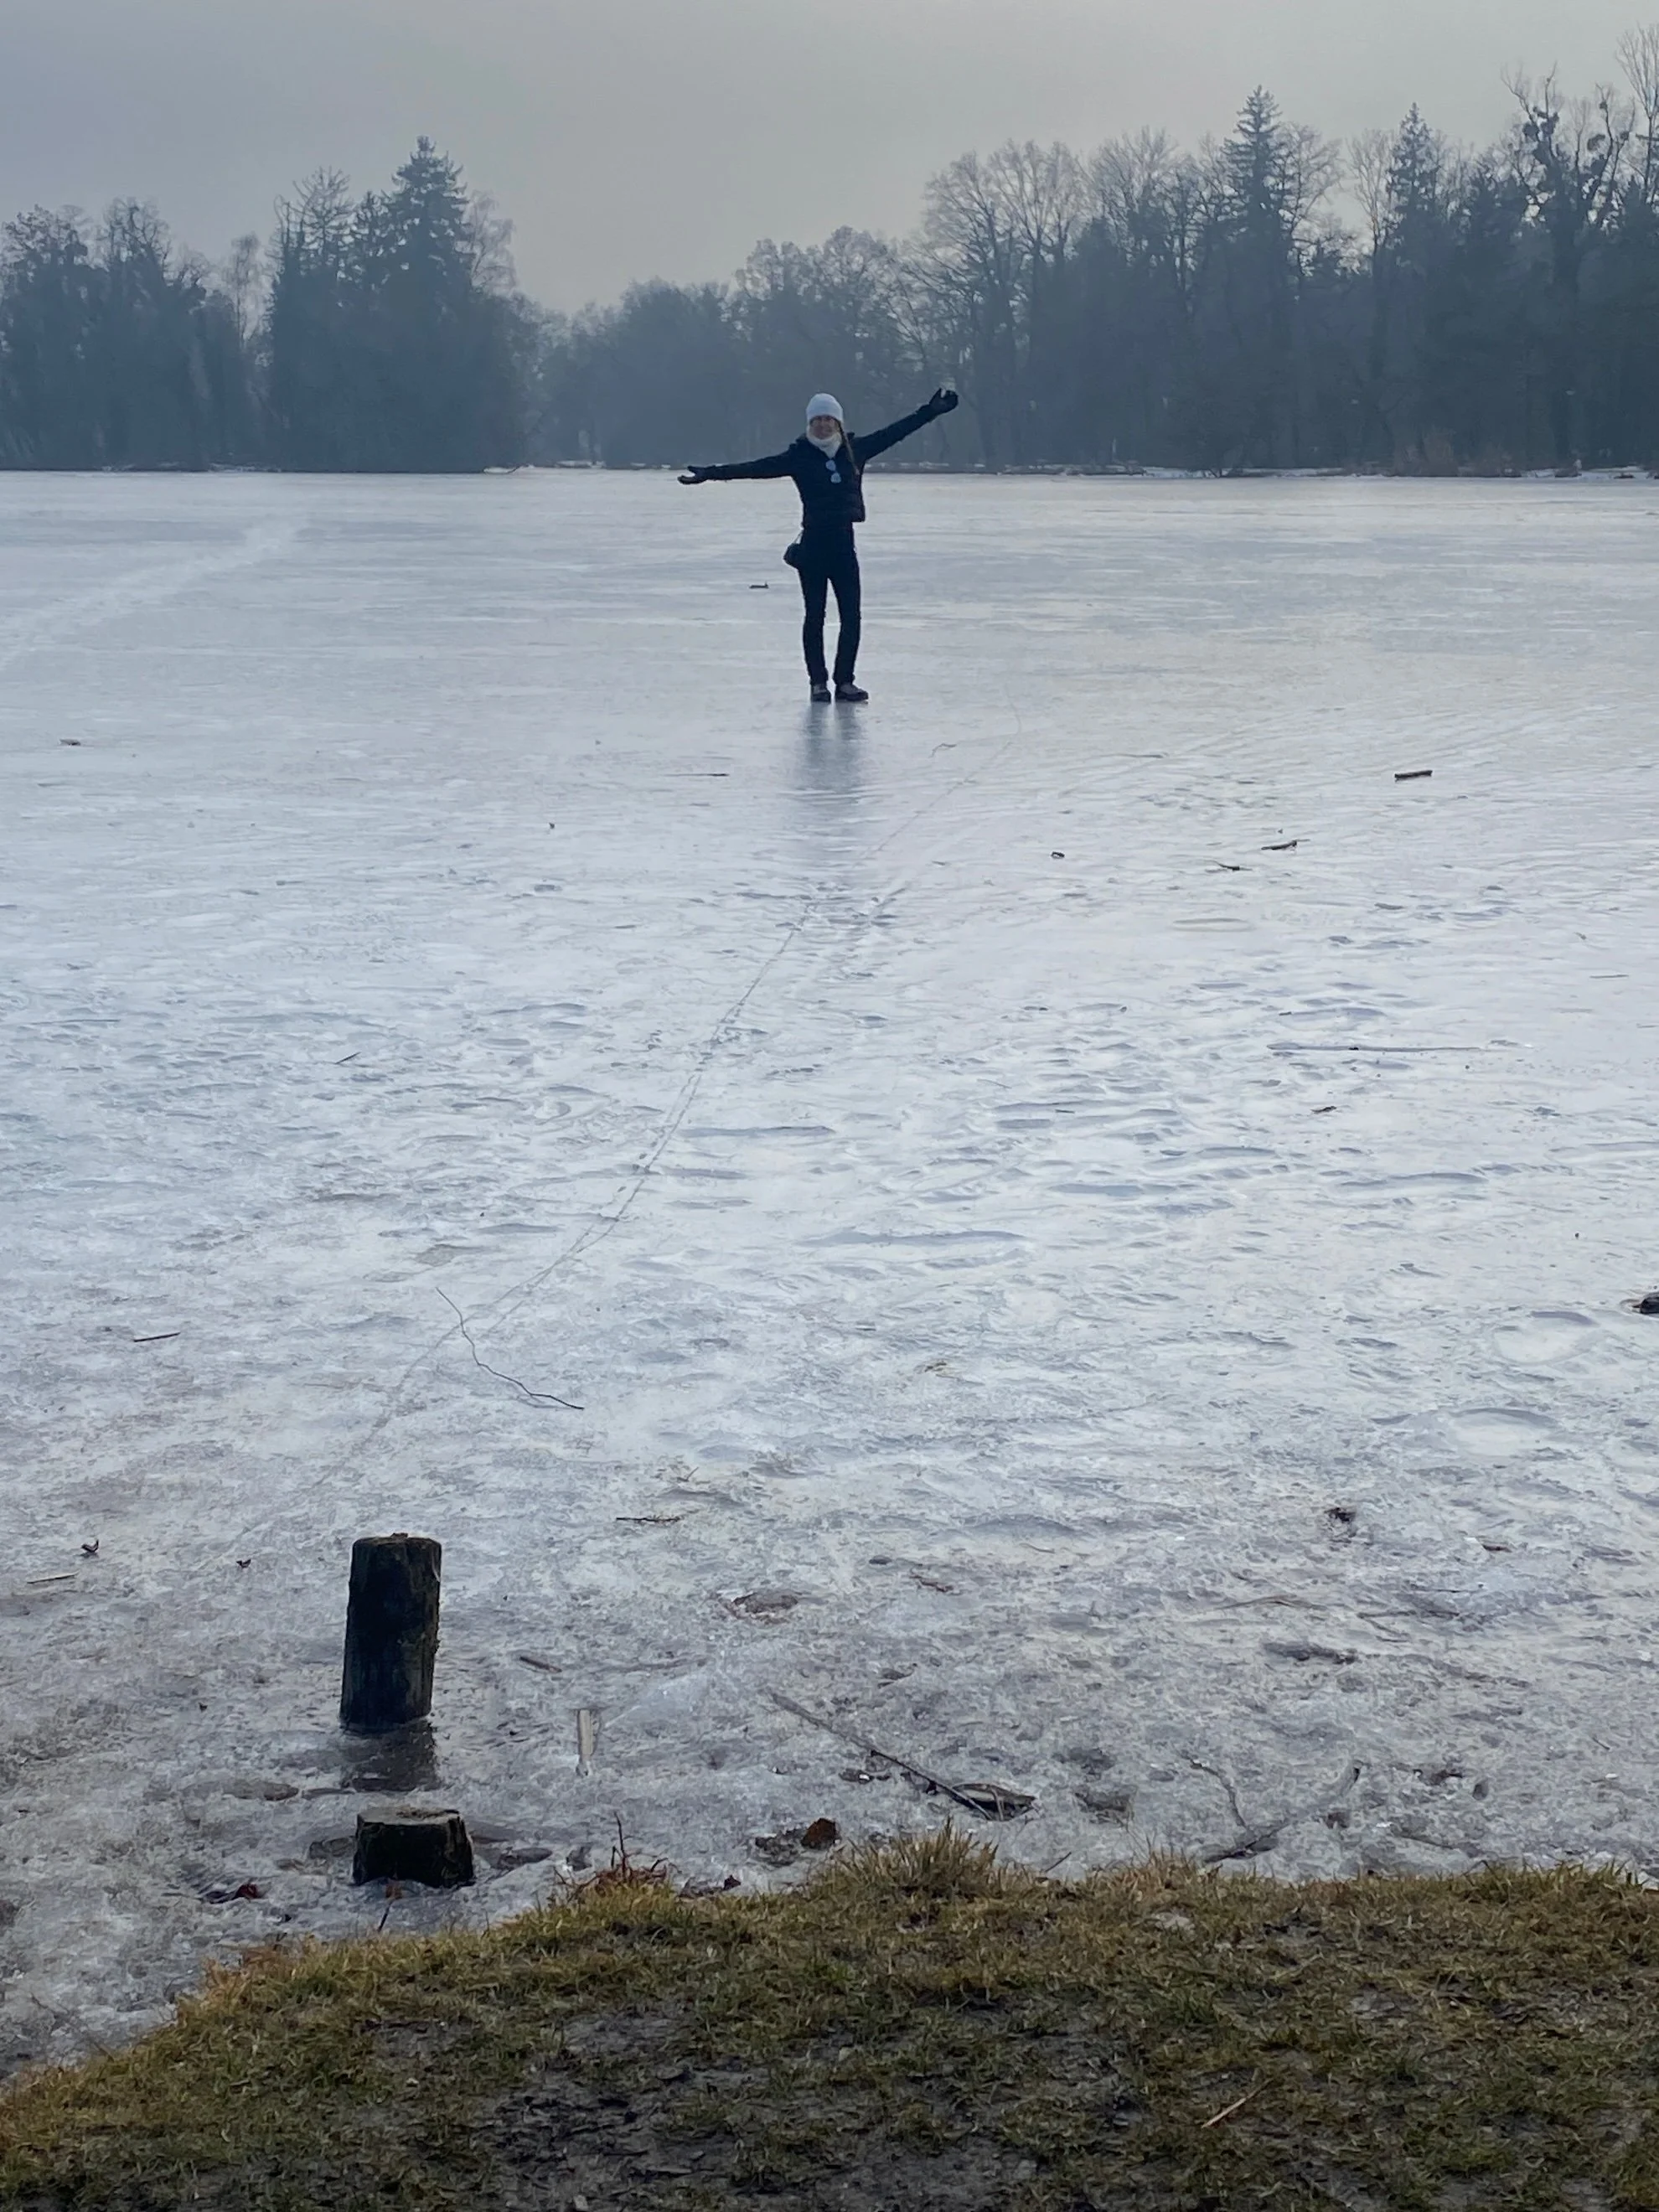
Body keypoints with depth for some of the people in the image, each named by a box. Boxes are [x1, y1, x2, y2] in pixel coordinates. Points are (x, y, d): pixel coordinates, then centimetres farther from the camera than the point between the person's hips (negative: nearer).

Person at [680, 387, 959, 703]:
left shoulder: (855, 451, 6)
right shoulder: (799, 457, -2)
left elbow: (894, 432, 14)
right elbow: (756, 467, -7)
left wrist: (930, 412, 16)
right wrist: (710, 474, -14)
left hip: (844, 541, 3)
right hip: (813, 543, -3)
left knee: (851, 615, -1)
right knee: (815, 615, 3)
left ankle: (845, 681, 8)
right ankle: (818, 682, 11)